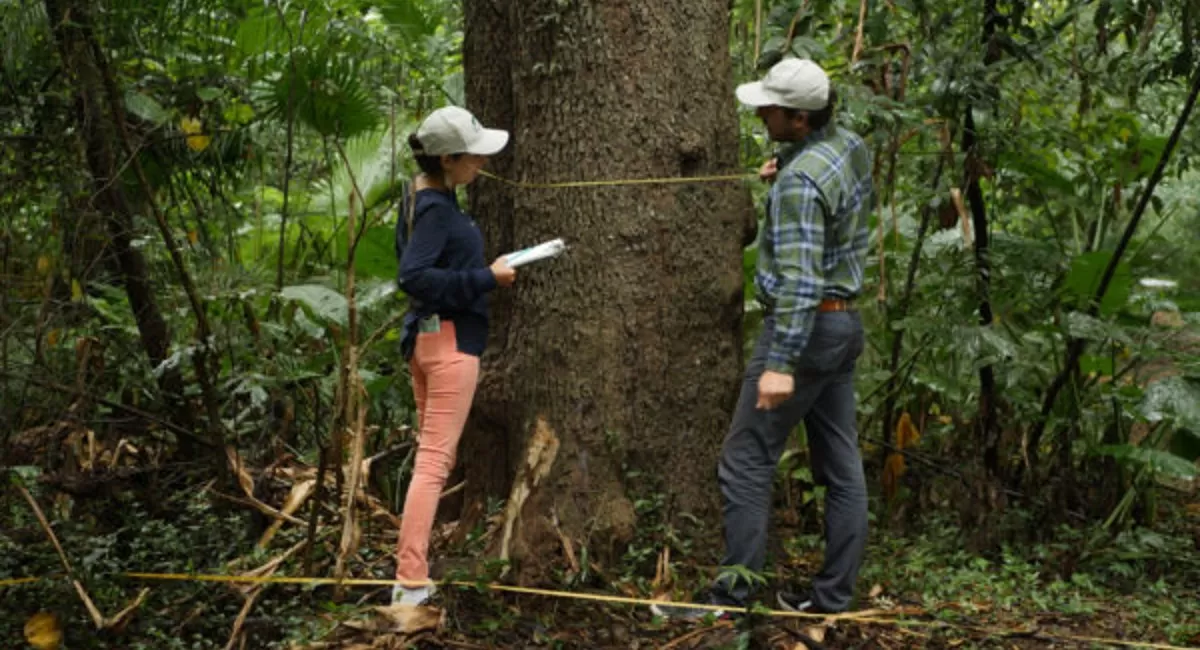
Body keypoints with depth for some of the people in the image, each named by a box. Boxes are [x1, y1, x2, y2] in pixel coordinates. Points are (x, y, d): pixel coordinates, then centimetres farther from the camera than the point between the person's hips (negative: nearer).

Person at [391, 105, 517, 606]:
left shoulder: (426, 198, 11)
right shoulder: (435, 208, -17)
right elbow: (414, 276, -27)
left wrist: (483, 271, 11)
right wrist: (486, 278, -22)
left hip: (427, 335, 10)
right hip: (450, 339, -10)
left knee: (432, 456, 16)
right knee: (435, 461, -9)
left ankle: (411, 572, 23)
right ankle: (410, 583, -10)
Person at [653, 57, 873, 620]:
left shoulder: (801, 180, -22)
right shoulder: (850, 145, 6)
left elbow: (799, 279, -28)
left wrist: (781, 363, -32)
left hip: (805, 326, -10)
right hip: (844, 321, 10)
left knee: (745, 462, -4)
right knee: (840, 463, 10)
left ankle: (732, 593, -1)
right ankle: (833, 593, 16)